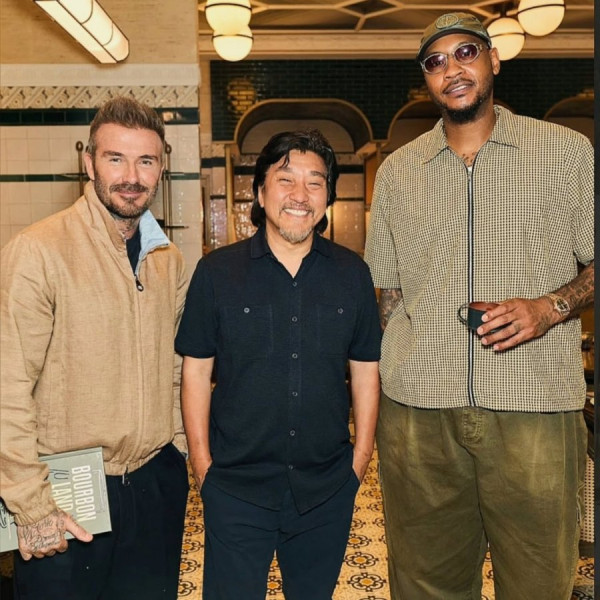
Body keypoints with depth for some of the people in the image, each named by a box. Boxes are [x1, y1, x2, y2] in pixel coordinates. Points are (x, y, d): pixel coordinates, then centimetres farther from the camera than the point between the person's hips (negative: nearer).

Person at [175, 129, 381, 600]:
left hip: (328, 489, 2)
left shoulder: (352, 274, -1)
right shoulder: (218, 272, -6)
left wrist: (360, 460, 3)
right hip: (236, 487, -1)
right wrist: (202, 464, -4)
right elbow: (196, 370, -2)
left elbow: (365, 369, 4)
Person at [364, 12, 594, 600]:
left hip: (535, 405, -1)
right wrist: (371, 395, 7)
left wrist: (550, 307, -13)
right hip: (418, 409, 2)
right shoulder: (397, 170, 12)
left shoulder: (568, 151, 5)